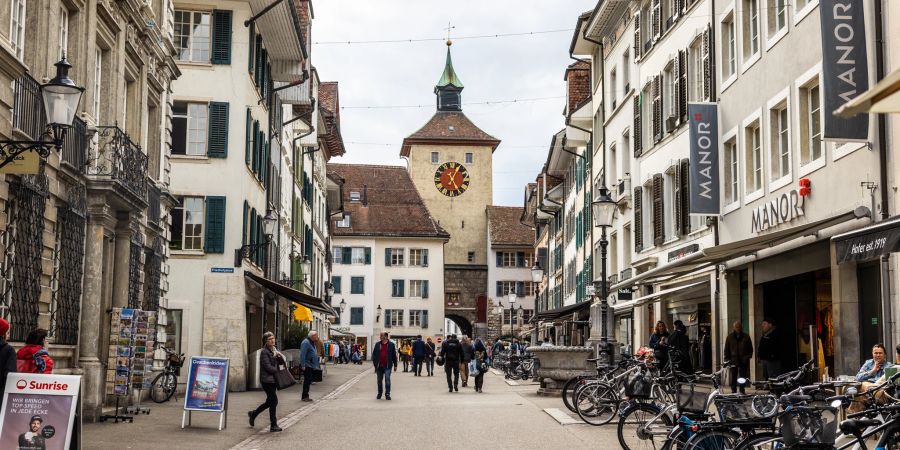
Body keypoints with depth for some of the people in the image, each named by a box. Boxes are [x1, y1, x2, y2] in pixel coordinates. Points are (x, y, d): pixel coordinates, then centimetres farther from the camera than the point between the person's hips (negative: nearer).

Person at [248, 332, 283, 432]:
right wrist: (278, 372, -11)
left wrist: (280, 356, -4)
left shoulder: (274, 350, 14)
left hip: (273, 379, 9)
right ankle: (273, 426, -2)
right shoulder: (264, 352, -12)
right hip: (267, 379, -9)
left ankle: (253, 414, 35)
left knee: (270, 401, 15)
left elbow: (282, 362, 16)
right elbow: (268, 367, -18)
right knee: (274, 401, -9)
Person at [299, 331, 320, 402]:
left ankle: (305, 396, 20)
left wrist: (316, 365, 19)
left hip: (311, 366, 10)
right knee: (307, 381, -6)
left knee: (308, 381, 13)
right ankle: (304, 396, 0)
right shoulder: (306, 342, -16)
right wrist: (303, 365, -23)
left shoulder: (312, 343, 16)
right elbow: (302, 354, -21)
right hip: (307, 366, -10)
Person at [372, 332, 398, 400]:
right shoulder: (377, 344, 7)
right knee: (379, 380, 11)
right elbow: (374, 355, 9)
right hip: (379, 366, 3)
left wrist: (395, 365, 4)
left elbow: (394, 355, 5)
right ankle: (379, 393, 27)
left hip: (387, 366, -3)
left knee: (387, 379, -13)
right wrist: (375, 364, 1)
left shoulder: (391, 345, 2)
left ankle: (387, 394, -8)